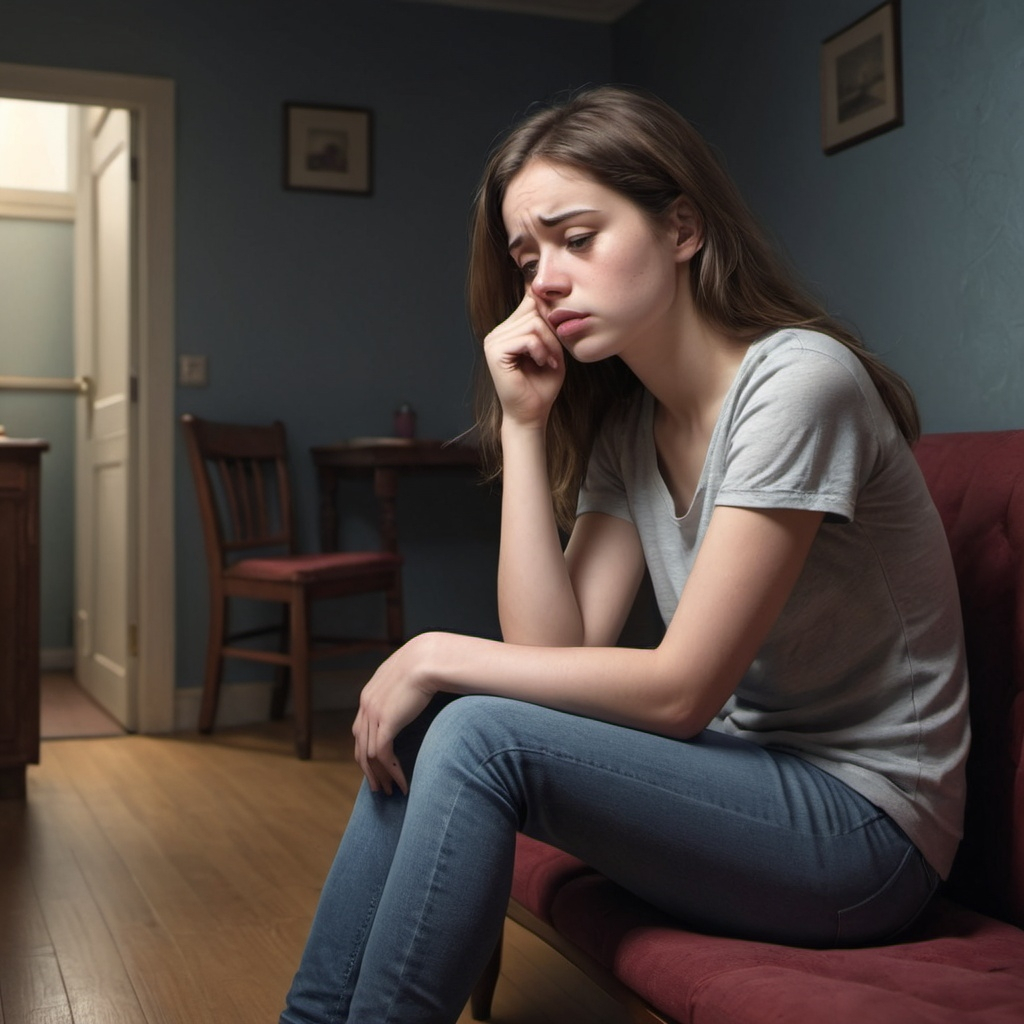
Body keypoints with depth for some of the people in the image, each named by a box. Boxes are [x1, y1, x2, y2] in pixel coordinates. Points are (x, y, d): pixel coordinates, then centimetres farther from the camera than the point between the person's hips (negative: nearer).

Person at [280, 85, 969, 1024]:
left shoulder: (796, 382, -19)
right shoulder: (621, 425, 6)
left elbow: (679, 689, -20)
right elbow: (554, 650, -5)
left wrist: (439, 655, -15)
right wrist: (524, 425, -8)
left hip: (867, 820, -7)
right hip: (746, 777, 7)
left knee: (478, 733, -22)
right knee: (420, 721, -8)